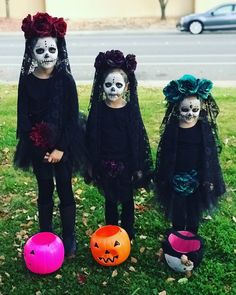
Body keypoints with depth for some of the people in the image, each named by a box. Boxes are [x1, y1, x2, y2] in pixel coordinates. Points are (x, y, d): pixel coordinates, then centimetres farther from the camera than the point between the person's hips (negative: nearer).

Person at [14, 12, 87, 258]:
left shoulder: (65, 80, -9)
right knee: (44, 191, 14)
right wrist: (34, 144, -10)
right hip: (38, 146, 2)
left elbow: (72, 117, -9)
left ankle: (69, 241, 20)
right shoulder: (27, 81, -4)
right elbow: (23, 116, -1)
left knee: (65, 191, 7)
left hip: (63, 144, -2)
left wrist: (61, 148, -13)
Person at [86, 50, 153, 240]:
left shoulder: (131, 110, -11)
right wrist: (92, 165, -2)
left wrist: (138, 167, -6)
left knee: (127, 199, 16)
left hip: (126, 163, -1)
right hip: (106, 164, 1)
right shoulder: (98, 109, -8)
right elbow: (92, 138, -3)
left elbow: (137, 138, -7)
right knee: (110, 200, 17)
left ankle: (128, 234, 35)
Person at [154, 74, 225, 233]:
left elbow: (211, 154, -3)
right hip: (176, 178, 0)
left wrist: (210, 178, -3)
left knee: (195, 210, 15)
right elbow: (164, 154, -4)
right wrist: (163, 177, -1)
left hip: (197, 178, 0)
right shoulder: (172, 128, -10)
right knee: (177, 210, 14)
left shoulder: (205, 128, -9)